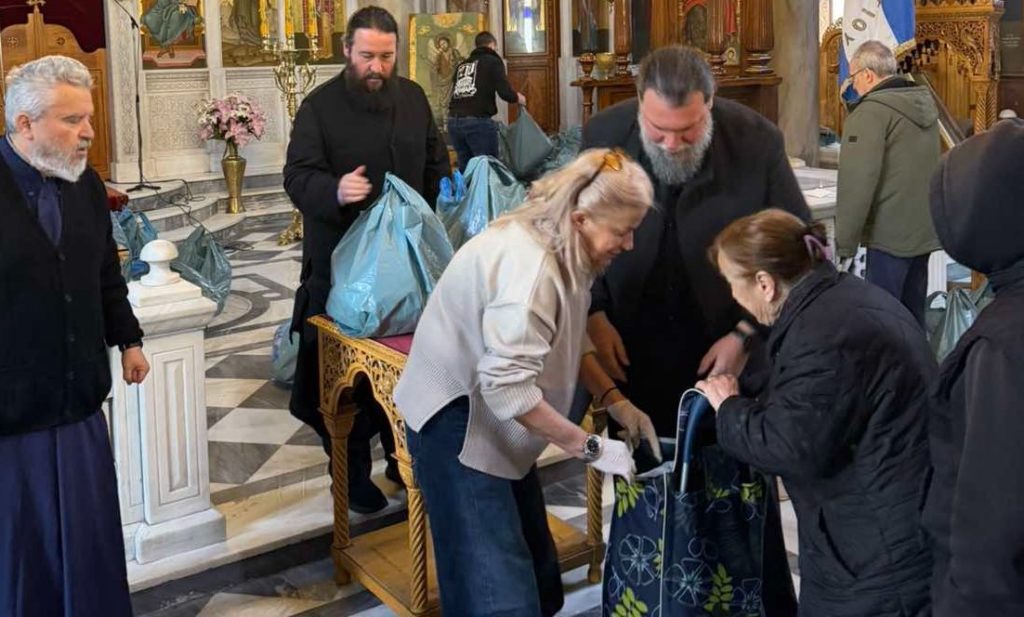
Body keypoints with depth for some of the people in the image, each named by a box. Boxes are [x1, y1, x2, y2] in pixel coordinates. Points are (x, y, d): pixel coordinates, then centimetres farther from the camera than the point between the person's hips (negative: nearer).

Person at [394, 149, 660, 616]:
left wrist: (616, 402, 1)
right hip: (456, 414, -10)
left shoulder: (560, 248, 0)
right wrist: (591, 448, -25)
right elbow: (509, 388, -33)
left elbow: (569, 339, 12)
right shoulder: (528, 266, -31)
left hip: (491, 411, 10)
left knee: (532, 559, 17)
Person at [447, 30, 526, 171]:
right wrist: (518, 98, 16)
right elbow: (505, 92, -5)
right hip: (478, 121, -6)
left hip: (453, 121, 6)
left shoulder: (461, 65, 23)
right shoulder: (493, 61, 6)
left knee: (465, 169, 13)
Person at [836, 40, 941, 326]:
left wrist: (845, 240, -16)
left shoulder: (872, 112, -14)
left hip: (890, 235, -8)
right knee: (912, 316, 15)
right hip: (924, 231, 8)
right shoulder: (924, 104, 13)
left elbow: (857, 182, -20)